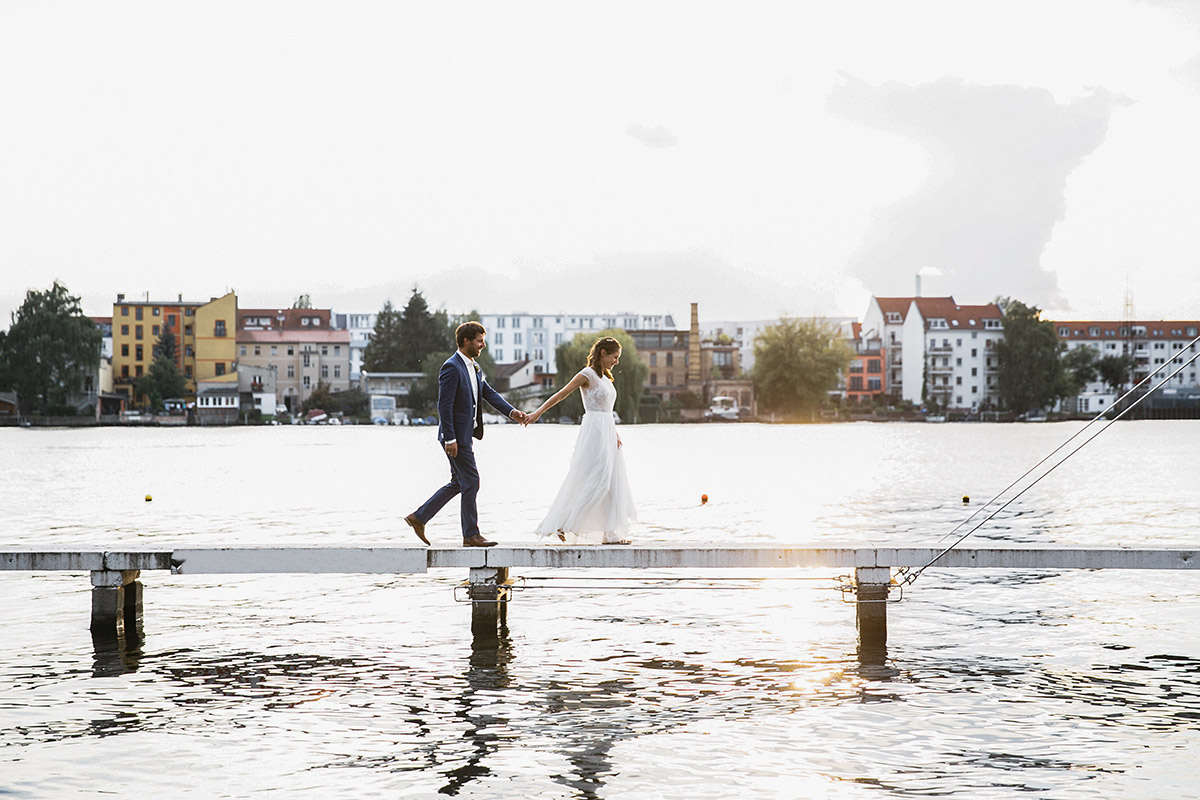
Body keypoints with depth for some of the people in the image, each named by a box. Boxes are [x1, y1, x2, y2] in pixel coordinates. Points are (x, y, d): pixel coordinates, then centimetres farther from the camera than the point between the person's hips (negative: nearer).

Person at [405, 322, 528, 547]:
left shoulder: (474, 367, 14)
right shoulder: (452, 367, -16)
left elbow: (489, 393, 14)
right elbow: (444, 405, -19)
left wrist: (511, 412, -2)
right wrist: (450, 439, -22)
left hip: (465, 434, 10)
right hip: (456, 435, -10)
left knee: (458, 483, 15)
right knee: (470, 482, -5)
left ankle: (419, 517, 21)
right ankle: (471, 535, 3)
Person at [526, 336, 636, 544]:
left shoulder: (605, 377, 17)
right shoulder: (587, 375, -8)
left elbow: (606, 409, 13)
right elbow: (560, 395, -12)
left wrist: (615, 434, 1)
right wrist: (537, 413, -20)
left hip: (607, 433, 9)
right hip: (594, 431, -9)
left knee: (613, 482, 6)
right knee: (597, 481, -13)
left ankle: (611, 534, 8)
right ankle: (563, 524, -7)